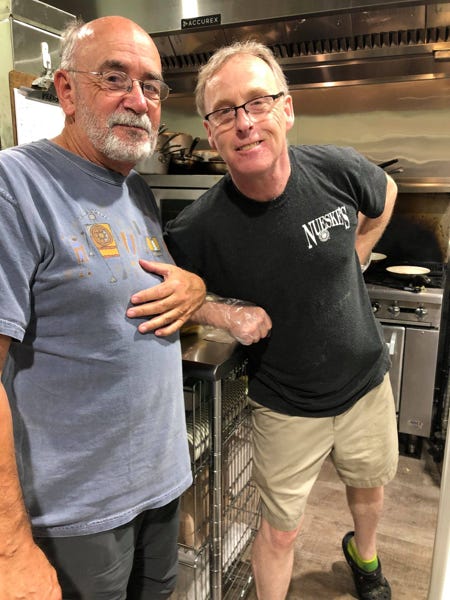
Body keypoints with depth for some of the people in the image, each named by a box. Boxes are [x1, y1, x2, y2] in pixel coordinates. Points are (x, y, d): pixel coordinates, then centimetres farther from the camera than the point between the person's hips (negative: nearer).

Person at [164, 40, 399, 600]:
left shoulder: (336, 169, -18)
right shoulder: (198, 228, -25)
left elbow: (385, 195, 7)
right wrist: (226, 314, -23)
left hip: (367, 381, 4)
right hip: (287, 407, -3)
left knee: (369, 485, 29)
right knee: (279, 532, 12)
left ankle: (363, 554, 64)